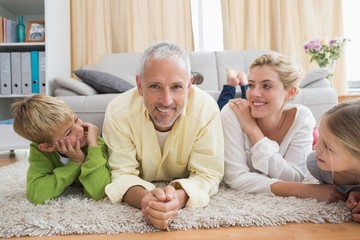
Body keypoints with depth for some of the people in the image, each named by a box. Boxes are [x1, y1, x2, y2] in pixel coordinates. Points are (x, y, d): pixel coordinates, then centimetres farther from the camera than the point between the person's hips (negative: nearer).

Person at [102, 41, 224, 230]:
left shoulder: (206, 109, -25)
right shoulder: (118, 111, -24)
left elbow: (208, 174, -22)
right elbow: (122, 174, -20)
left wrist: (179, 198, -43)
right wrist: (144, 198, -43)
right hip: (143, 191, -1)